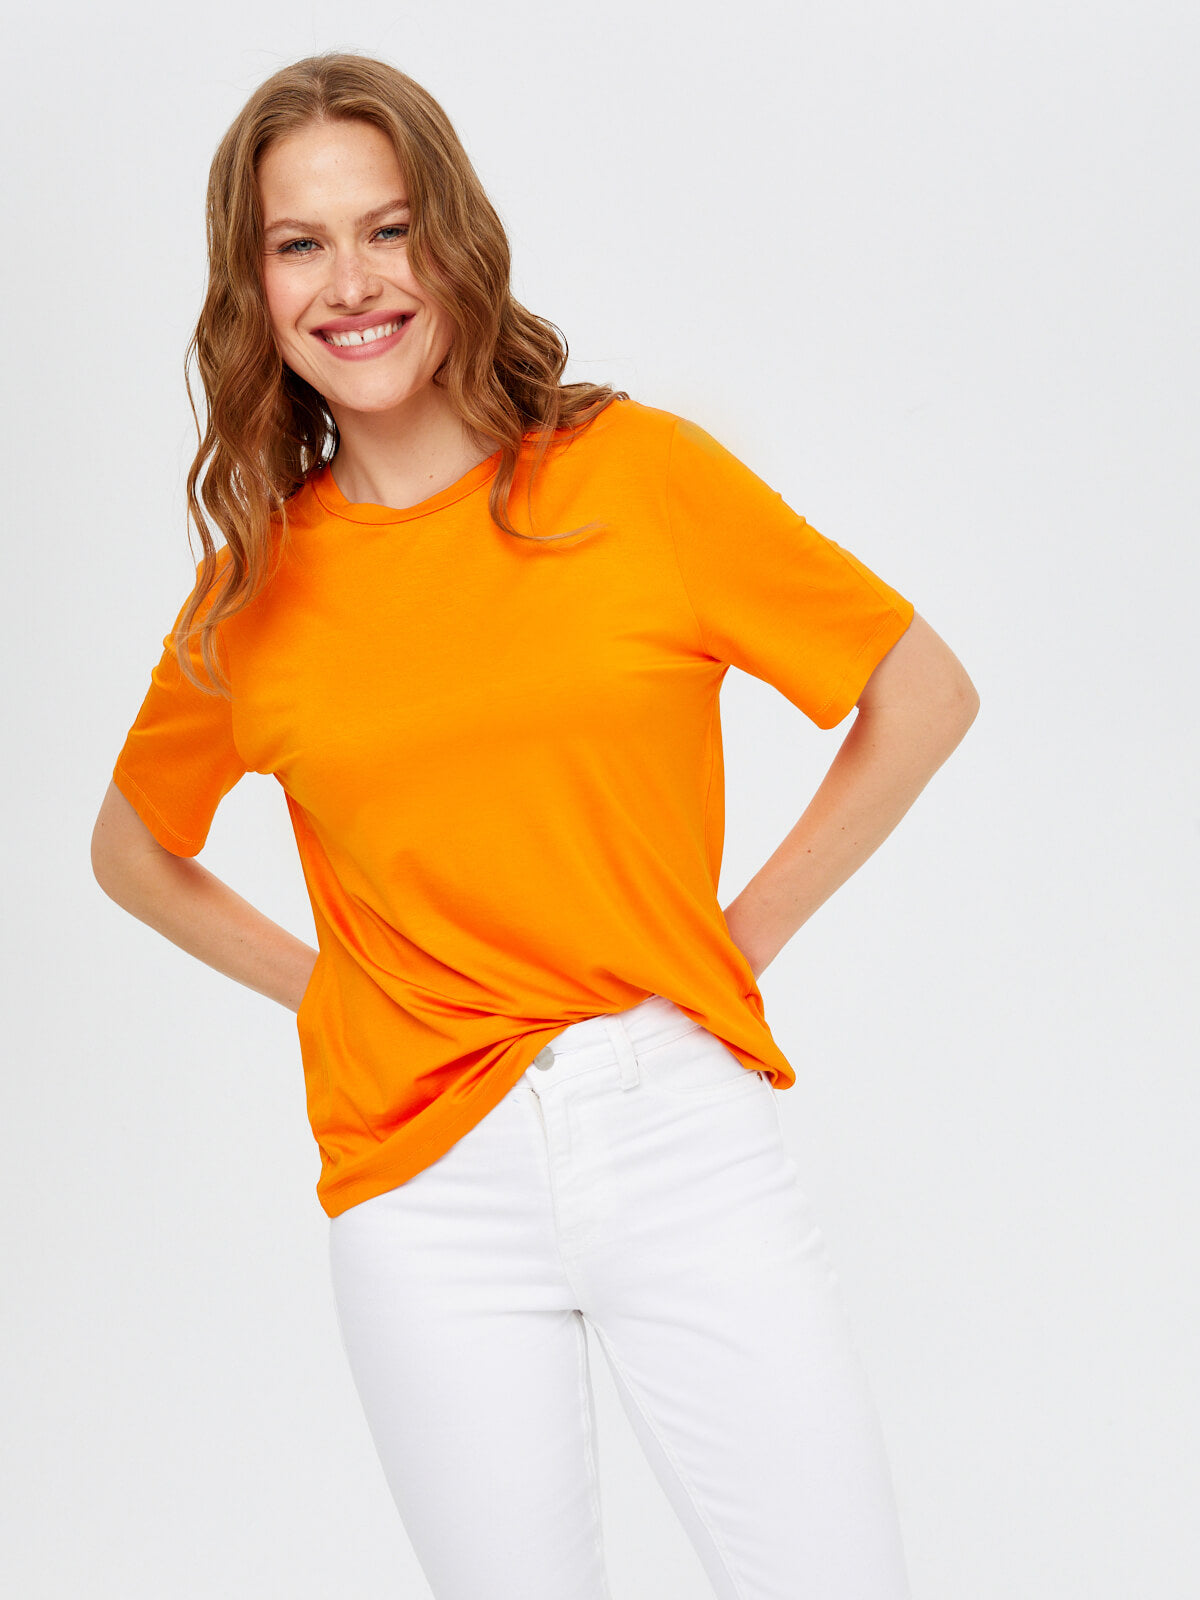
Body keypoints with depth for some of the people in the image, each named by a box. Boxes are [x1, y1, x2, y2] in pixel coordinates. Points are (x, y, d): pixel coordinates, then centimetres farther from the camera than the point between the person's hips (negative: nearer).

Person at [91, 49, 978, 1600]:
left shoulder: (640, 470, -2)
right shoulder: (255, 583, 4)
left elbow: (924, 694, 5)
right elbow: (133, 850, 21)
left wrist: (745, 932, 1)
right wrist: (323, 983, 8)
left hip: (687, 1134, -1)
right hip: (427, 1186, 1)